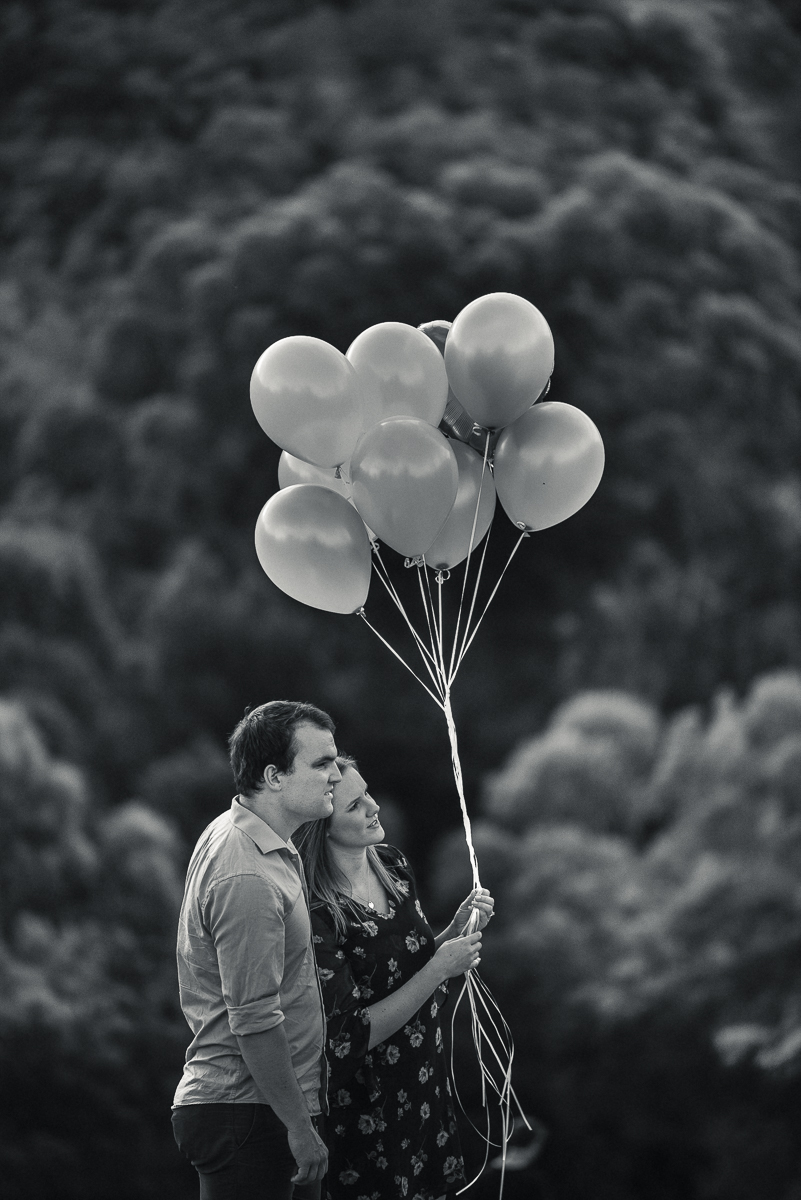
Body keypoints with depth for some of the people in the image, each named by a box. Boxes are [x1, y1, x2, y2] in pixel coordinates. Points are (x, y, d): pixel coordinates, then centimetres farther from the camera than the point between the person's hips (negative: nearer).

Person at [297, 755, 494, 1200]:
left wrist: (459, 928, -4)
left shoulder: (393, 865, 0)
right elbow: (351, 1037, -22)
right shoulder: (317, 913, -23)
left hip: (423, 1087, 7)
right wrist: (439, 969, -22)